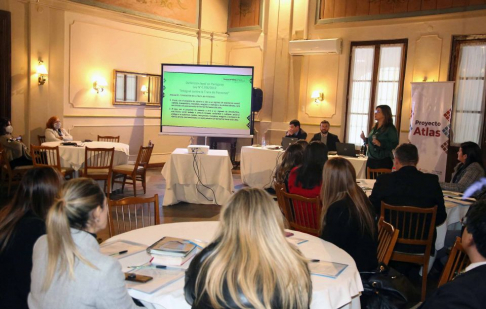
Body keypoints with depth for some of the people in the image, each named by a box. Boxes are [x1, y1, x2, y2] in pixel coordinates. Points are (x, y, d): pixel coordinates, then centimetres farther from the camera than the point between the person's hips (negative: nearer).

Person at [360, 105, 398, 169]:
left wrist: (380, 144, -26)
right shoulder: (375, 128, 14)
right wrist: (364, 139, 6)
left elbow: (394, 144, -16)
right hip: (371, 159, 7)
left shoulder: (390, 129, -7)